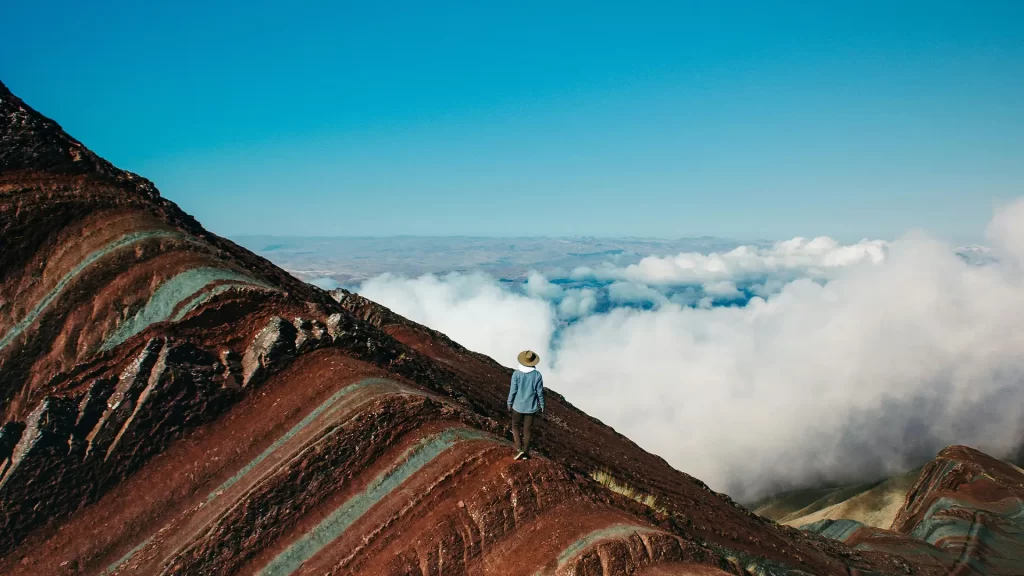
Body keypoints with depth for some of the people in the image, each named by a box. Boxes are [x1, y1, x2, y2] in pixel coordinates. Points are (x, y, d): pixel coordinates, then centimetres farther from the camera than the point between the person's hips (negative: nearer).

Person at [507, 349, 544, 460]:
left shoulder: (517, 373, -13)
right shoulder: (537, 375, -9)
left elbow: (513, 390, -9)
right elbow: (540, 392, -4)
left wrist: (509, 404, 3)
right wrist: (541, 406, 9)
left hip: (518, 406, -1)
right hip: (531, 407, 1)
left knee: (515, 426, 17)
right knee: (527, 430, 13)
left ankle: (519, 449, 2)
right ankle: (526, 453, 17)